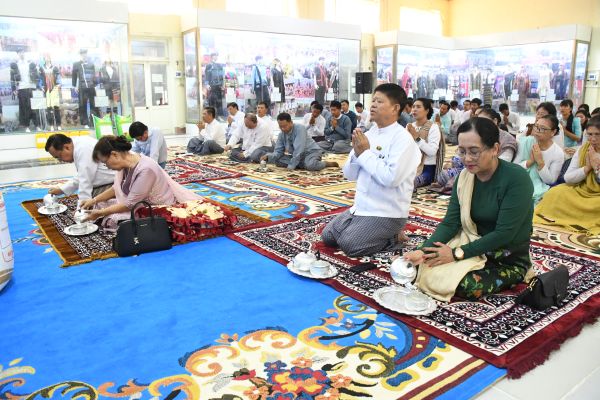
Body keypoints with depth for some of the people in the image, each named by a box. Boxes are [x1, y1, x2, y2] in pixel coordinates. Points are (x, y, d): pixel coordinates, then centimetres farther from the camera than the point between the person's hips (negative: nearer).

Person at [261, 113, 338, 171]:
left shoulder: (299, 128, -23)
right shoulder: (281, 134, -3)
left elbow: (299, 149, -29)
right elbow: (278, 151, -1)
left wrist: (291, 165, -32)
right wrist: (268, 156, -23)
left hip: (311, 151, -7)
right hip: (297, 155, 7)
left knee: (310, 165, -40)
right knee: (278, 160, -10)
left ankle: (327, 163, -8)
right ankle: (304, 164, -4)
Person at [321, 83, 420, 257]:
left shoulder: (403, 138, -15)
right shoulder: (368, 134, 7)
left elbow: (391, 178, -27)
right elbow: (350, 174, 7)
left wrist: (365, 153, -17)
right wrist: (357, 153, -12)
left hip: (387, 214, -8)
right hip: (360, 207, 8)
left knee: (349, 245, -19)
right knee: (327, 236, 6)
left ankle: (392, 237, 3)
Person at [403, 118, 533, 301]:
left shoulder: (516, 178, -20)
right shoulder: (464, 178, -2)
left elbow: (504, 233, -24)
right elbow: (450, 223, -8)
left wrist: (457, 253, -25)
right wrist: (422, 251, -24)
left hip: (509, 260, -4)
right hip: (475, 248, 4)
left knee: (466, 285, -30)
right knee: (429, 272, -19)